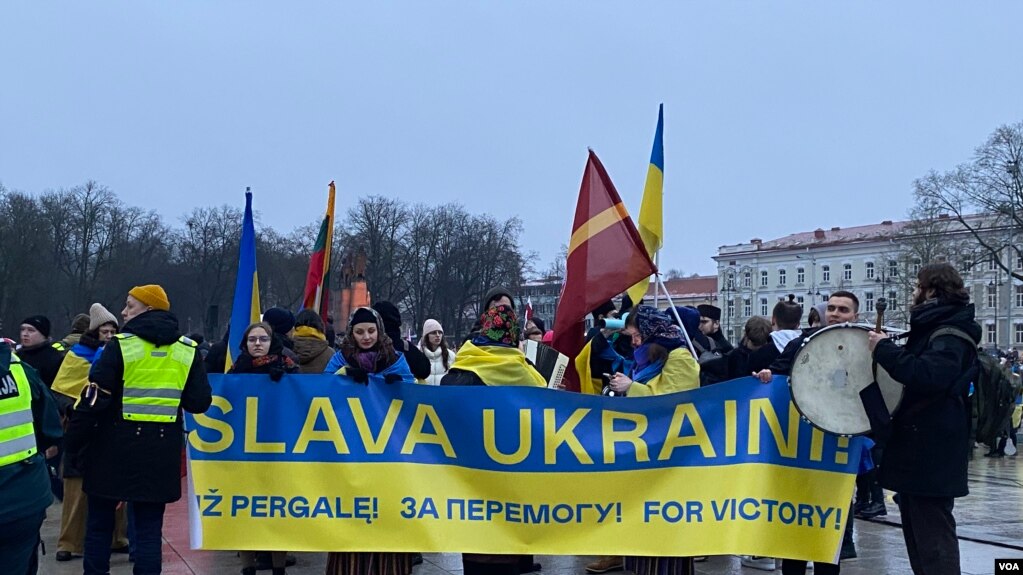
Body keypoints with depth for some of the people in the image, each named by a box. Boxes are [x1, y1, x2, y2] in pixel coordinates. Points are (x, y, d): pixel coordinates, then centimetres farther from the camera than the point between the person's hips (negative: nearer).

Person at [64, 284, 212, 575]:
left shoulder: (120, 345, -8)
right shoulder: (188, 350, 2)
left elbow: (94, 400, -10)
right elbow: (199, 402, 2)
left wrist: (74, 441, 0)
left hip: (116, 446, -2)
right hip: (161, 450, 3)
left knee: (99, 523, 13)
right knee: (149, 527, 7)